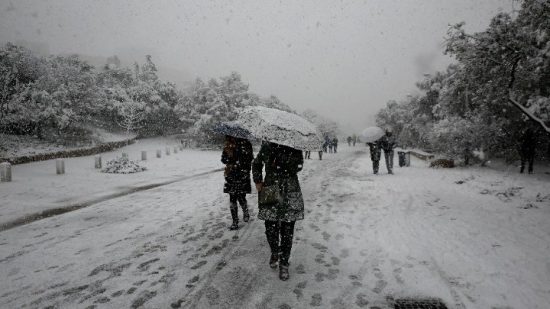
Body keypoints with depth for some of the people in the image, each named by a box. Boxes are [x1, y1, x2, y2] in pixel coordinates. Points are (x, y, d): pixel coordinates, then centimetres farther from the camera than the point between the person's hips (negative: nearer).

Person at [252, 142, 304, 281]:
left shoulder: (295, 148, -1)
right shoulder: (267, 146, 5)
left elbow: (297, 166, -14)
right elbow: (256, 164, 18)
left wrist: (278, 160, -18)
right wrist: (257, 181, 6)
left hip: (290, 194, -1)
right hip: (270, 192, 2)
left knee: (287, 231, 2)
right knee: (270, 228, 4)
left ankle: (284, 263, 19)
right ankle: (274, 252, 35)